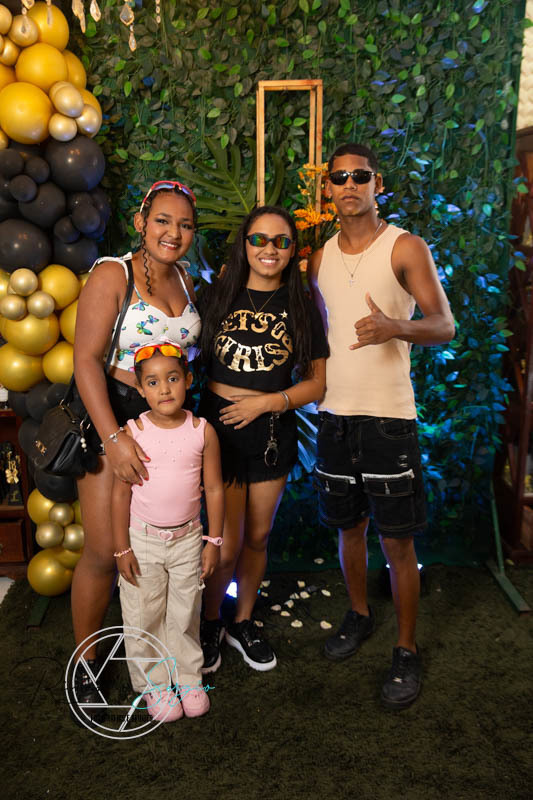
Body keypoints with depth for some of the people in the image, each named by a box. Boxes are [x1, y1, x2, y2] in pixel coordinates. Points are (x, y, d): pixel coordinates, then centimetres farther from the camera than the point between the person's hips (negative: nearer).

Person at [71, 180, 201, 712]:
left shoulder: (185, 281, 10)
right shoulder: (112, 275, -9)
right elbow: (86, 359, -15)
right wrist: (113, 437, -23)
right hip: (111, 416, -5)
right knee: (103, 552, 0)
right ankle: (85, 663, 22)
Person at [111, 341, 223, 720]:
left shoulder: (202, 431, -9)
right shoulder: (132, 433, -13)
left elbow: (214, 489, -3)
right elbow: (120, 494, -8)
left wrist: (214, 541, -2)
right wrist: (122, 548, -7)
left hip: (187, 539, 1)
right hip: (142, 539, -1)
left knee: (185, 615, 16)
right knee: (144, 617, 12)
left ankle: (188, 678, 38)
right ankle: (154, 684, 34)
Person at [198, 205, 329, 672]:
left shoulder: (301, 309, 2)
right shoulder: (217, 297, 0)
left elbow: (316, 384, 2)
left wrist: (265, 402, -10)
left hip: (274, 431, 2)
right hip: (219, 424, -1)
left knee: (257, 537, 14)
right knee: (227, 545, 0)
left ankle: (244, 623, 37)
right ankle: (210, 624, 28)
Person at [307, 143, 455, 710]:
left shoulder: (406, 248, -2)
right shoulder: (320, 257, 11)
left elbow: (444, 325, -6)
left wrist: (394, 327, -26)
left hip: (388, 415, -4)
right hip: (335, 413, 5)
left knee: (397, 539, 1)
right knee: (349, 525, 16)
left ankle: (406, 652, 18)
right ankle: (359, 615, 38)